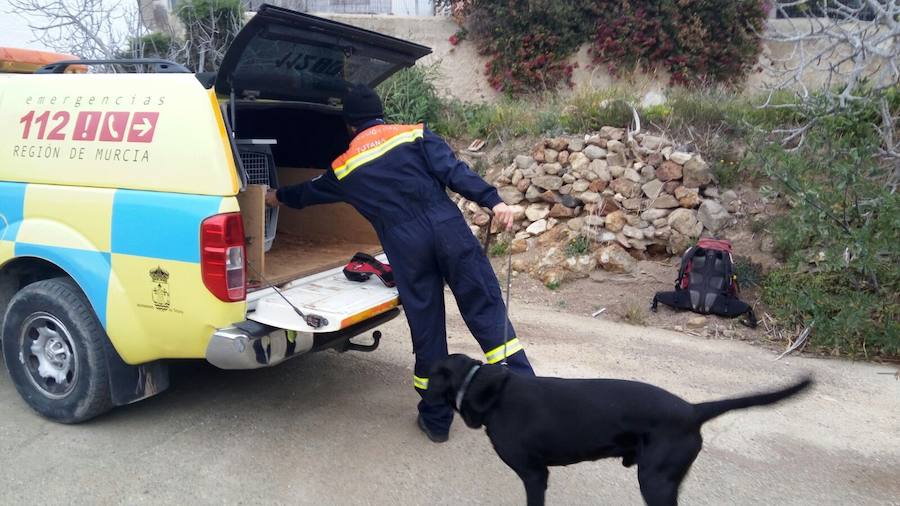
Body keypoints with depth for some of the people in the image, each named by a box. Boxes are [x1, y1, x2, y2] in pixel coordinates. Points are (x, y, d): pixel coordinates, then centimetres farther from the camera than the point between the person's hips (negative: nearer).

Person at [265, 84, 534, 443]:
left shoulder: (345, 167, 16)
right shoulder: (415, 135, 9)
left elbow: (310, 191, 34)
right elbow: (454, 171, -6)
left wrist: (279, 196, 53)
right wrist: (492, 200, -10)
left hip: (407, 248, 1)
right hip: (449, 230, 0)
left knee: (427, 332, 10)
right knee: (487, 310, 3)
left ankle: (436, 420, 22)